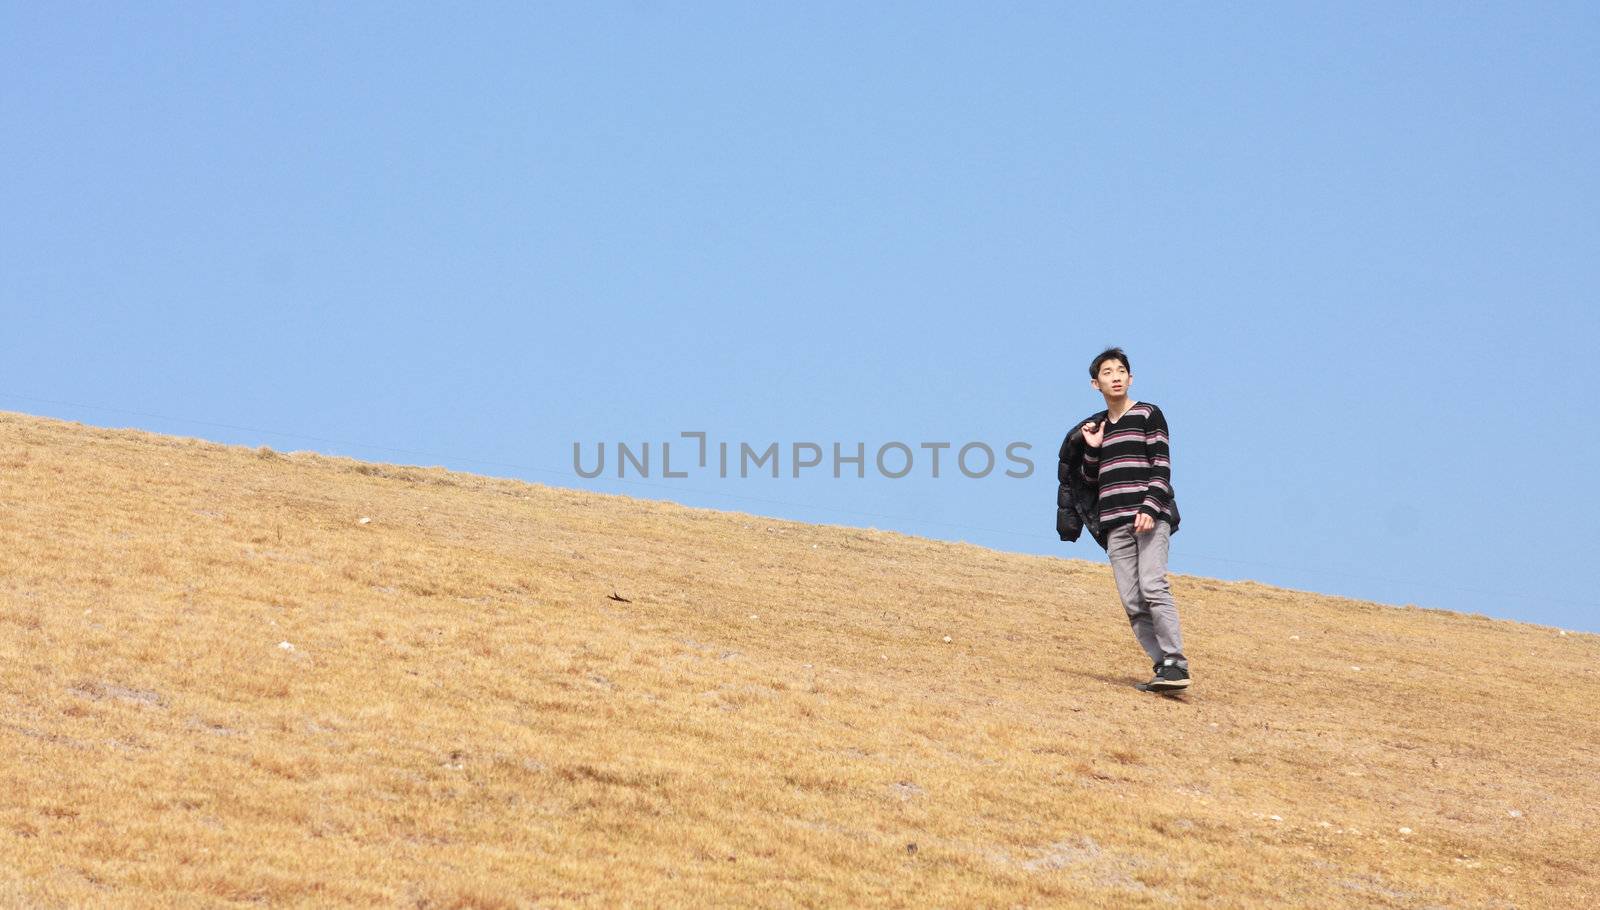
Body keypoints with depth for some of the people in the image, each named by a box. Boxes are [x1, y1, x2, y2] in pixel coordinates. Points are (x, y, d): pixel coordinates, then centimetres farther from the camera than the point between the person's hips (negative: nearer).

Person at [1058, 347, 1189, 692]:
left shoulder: (1148, 415, 4)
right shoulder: (1096, 425, 19)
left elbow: (1161, 466, -4)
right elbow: (1089, 479, 22)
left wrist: (1150, 509, -16)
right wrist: (1092, 448, 4)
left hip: (1150, 516, -5)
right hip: (1115, 522, 5)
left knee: (1152, 587, -21)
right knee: (1132, 602, -4)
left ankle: (1176, 664, -23)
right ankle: (1163, 666, -4)